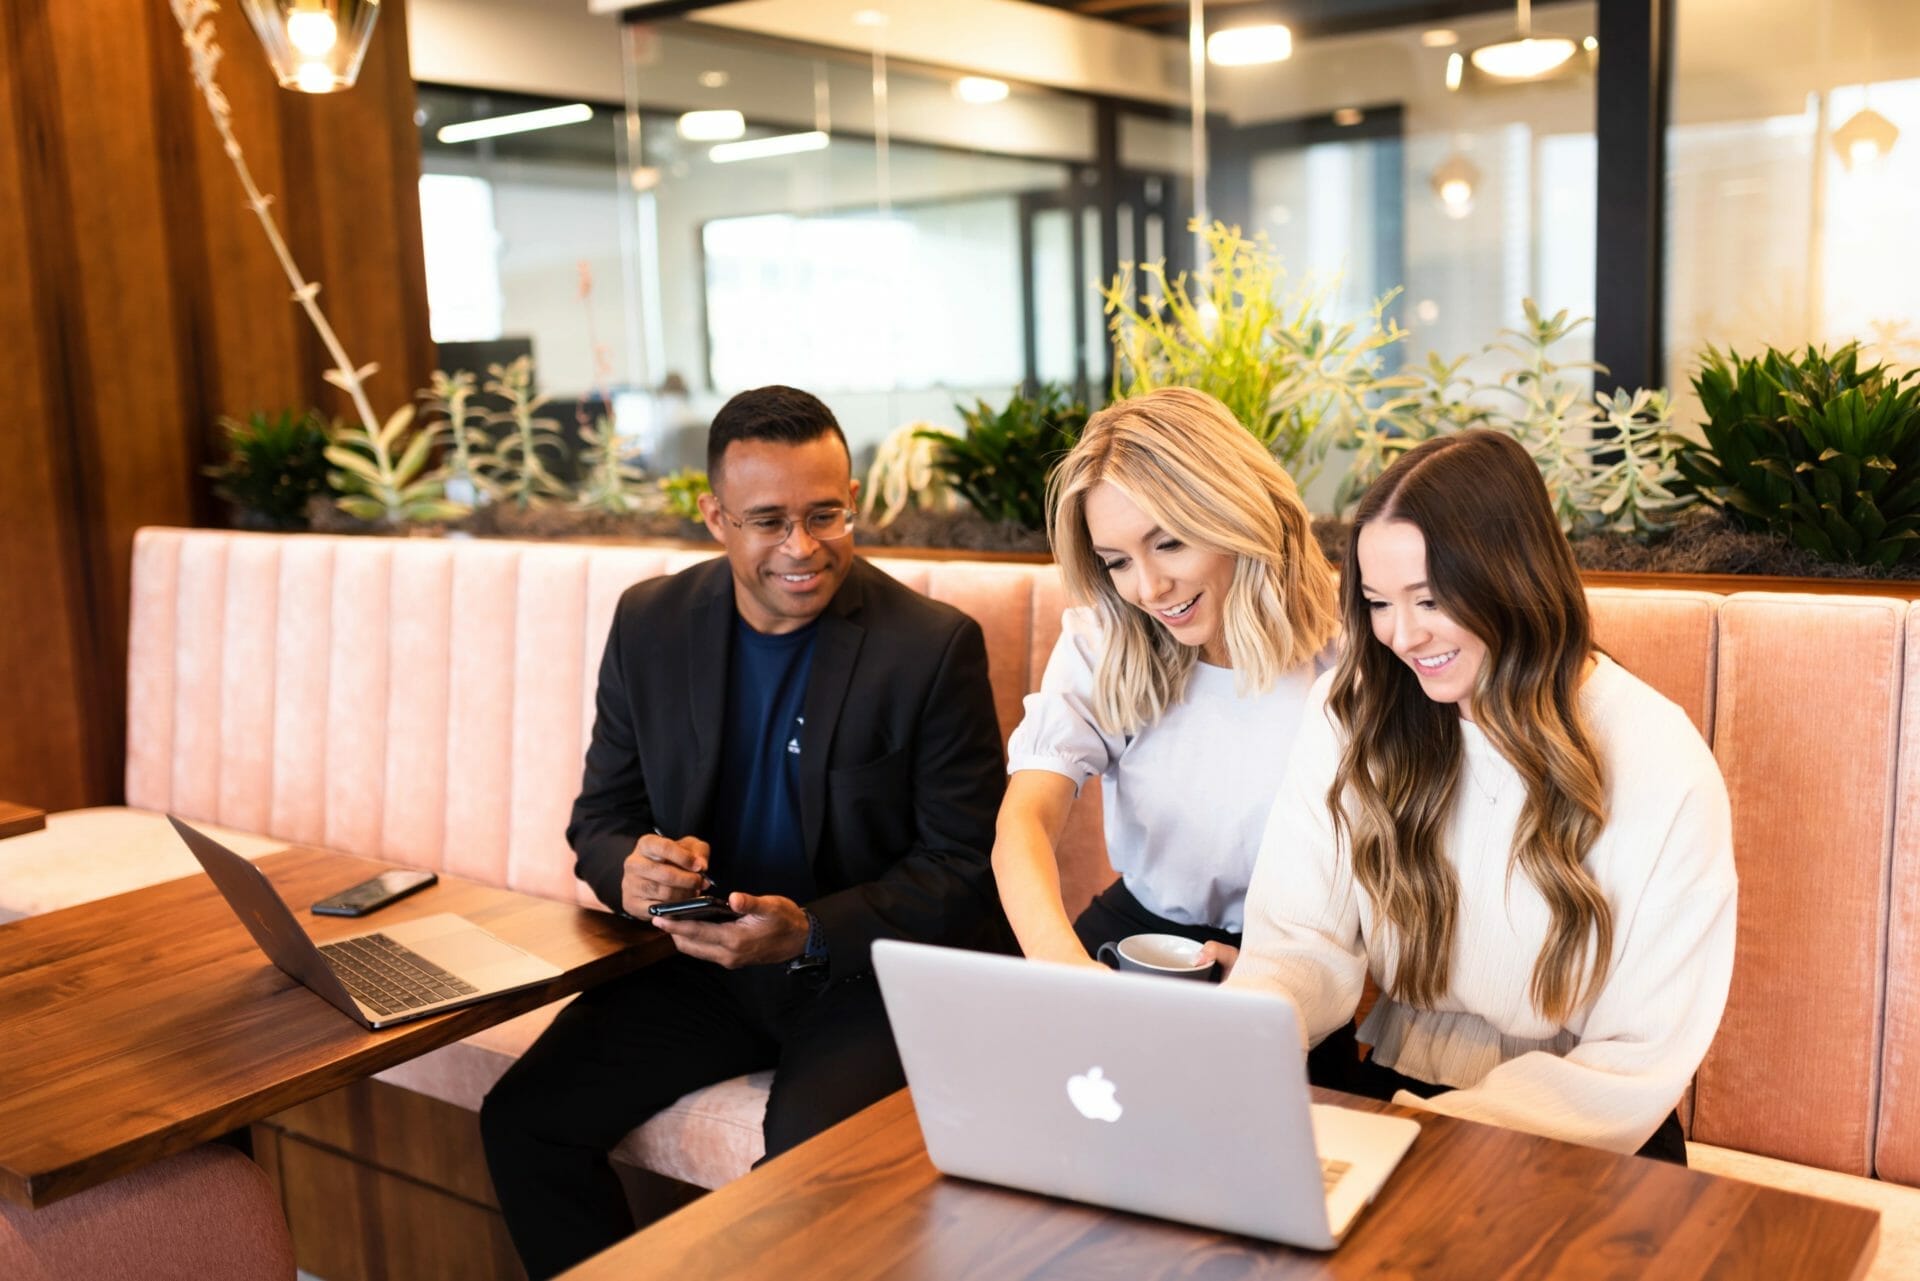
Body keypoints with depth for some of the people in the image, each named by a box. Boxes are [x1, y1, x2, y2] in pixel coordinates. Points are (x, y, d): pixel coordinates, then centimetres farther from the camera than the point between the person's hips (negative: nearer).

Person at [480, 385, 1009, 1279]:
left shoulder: (934, 645, -12)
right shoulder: (650, 624, 1)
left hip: (865, 973, -4)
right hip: (702, 966, 5)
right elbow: (602, 812, 8)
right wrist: (627, 871, -17)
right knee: (522, 1119, -10)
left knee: (812, 1148, -31)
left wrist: (810, 934, -25)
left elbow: (965, 864, -10)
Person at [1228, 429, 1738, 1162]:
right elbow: (1302, 943, -5)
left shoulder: (1658, 768, -14)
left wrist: (1435, 1132, -24)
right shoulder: (1350, 714, -4)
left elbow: (1641, 1066, -12)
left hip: (1574, 1142, -2)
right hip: (1392, 1086, 2)